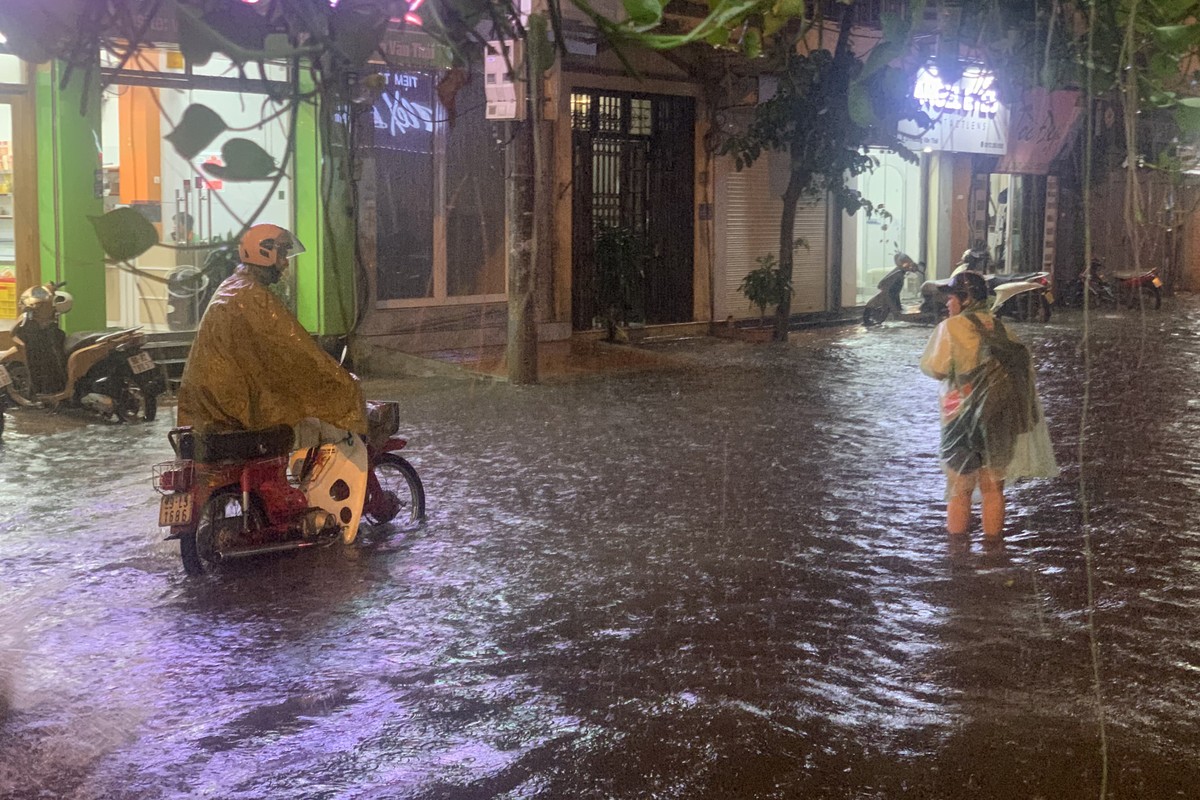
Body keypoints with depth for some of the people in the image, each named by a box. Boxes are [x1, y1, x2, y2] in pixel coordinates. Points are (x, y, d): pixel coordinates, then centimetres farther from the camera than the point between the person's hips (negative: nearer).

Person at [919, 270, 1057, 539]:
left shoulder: (951, 327, -9)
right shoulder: (997, 326, 7)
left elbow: (934, 368, -9)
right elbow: (1023, 363, 6)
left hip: (963, 414, -5)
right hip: (999, 414, 5)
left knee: (959, 486, 5)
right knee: (993, 486, 11)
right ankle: (993, 536, 16)